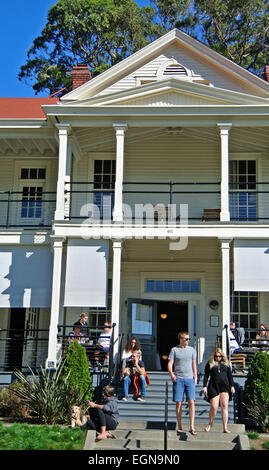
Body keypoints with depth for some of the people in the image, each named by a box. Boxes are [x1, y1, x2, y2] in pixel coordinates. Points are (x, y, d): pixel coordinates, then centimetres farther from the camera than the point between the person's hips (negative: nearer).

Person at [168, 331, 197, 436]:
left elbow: (194, 364, 17)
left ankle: (192, 427, -4)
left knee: (191, 402, -8)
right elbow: (170, 363, -1)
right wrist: (171, 373, -19)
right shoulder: (174, 350, 3)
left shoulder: (191, 350, 11)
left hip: (189, 379, 2)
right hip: (178, 379, -2)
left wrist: (195, 377, 12)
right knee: (178, 403, 1)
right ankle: (179, 426, 13)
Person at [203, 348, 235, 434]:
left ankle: (225, 428, -2)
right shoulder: (209, 364, 9)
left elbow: (230, 375, 17)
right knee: (214, 407, -8)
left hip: (225, 387, 2)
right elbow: (206, 376, 8)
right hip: (213, 387, -2)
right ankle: (210, 424, 15)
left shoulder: (226, 364, 15)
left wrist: (232, 386, 9)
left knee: (224, 406, -4)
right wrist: (205, 386, 0)